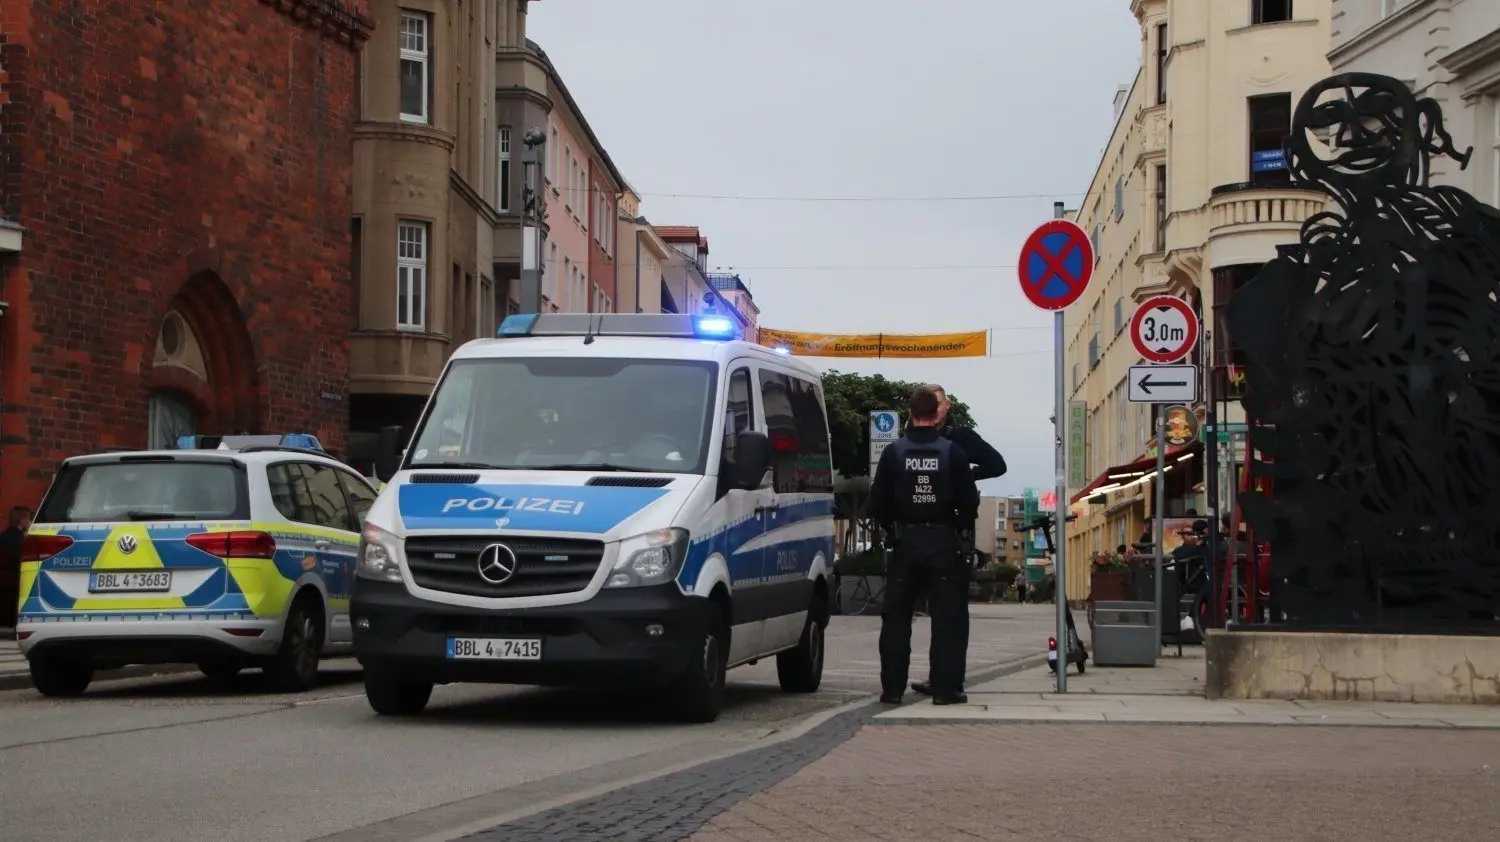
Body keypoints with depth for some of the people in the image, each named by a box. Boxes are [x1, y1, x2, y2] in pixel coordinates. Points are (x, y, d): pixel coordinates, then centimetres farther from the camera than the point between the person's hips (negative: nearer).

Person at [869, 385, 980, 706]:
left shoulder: (894, 453, -3)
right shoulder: (953, 452, -6)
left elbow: (877, 504, -1)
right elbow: (970, 502, -5)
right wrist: (962, 529, 13)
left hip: (905, 545, 1)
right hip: (945, 544, -1)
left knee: (896, 618, 9)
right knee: (948, 618, 3)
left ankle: (892, 688, 8)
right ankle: (946, 688, -1)